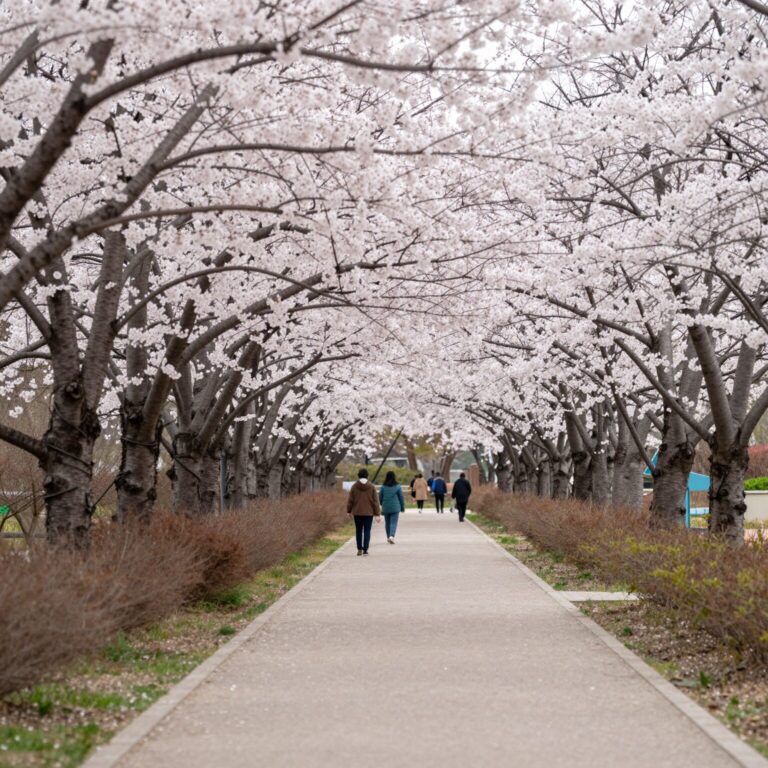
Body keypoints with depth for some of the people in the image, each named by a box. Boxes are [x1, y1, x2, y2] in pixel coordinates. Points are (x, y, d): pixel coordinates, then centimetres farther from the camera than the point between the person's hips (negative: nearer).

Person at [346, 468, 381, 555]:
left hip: (357, 512, 1)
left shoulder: (354, 486, -5)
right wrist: (377, 513, 0)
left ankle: (359, 549, 12)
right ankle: (365, 550, -1)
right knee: (367, 531, 4)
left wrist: (349, 511, 14)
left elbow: (350, 500, 0)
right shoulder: (372, 487, -5)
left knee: (358, 531, 12)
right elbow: (375, 501, -4)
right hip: (369, 512, -1)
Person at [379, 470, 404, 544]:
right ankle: (392, 536, -21)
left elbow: (380, 498, 5)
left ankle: (388, 537, 24)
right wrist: (402, 507, 12)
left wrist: (382, 505, 24)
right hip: (395, 508, -2)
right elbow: (401, 497, 0)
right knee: (394, 523, -3)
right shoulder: (397, 486, -5)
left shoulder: (383, 487, -2)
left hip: (386, 508, 2)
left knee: (387, 523, 14)